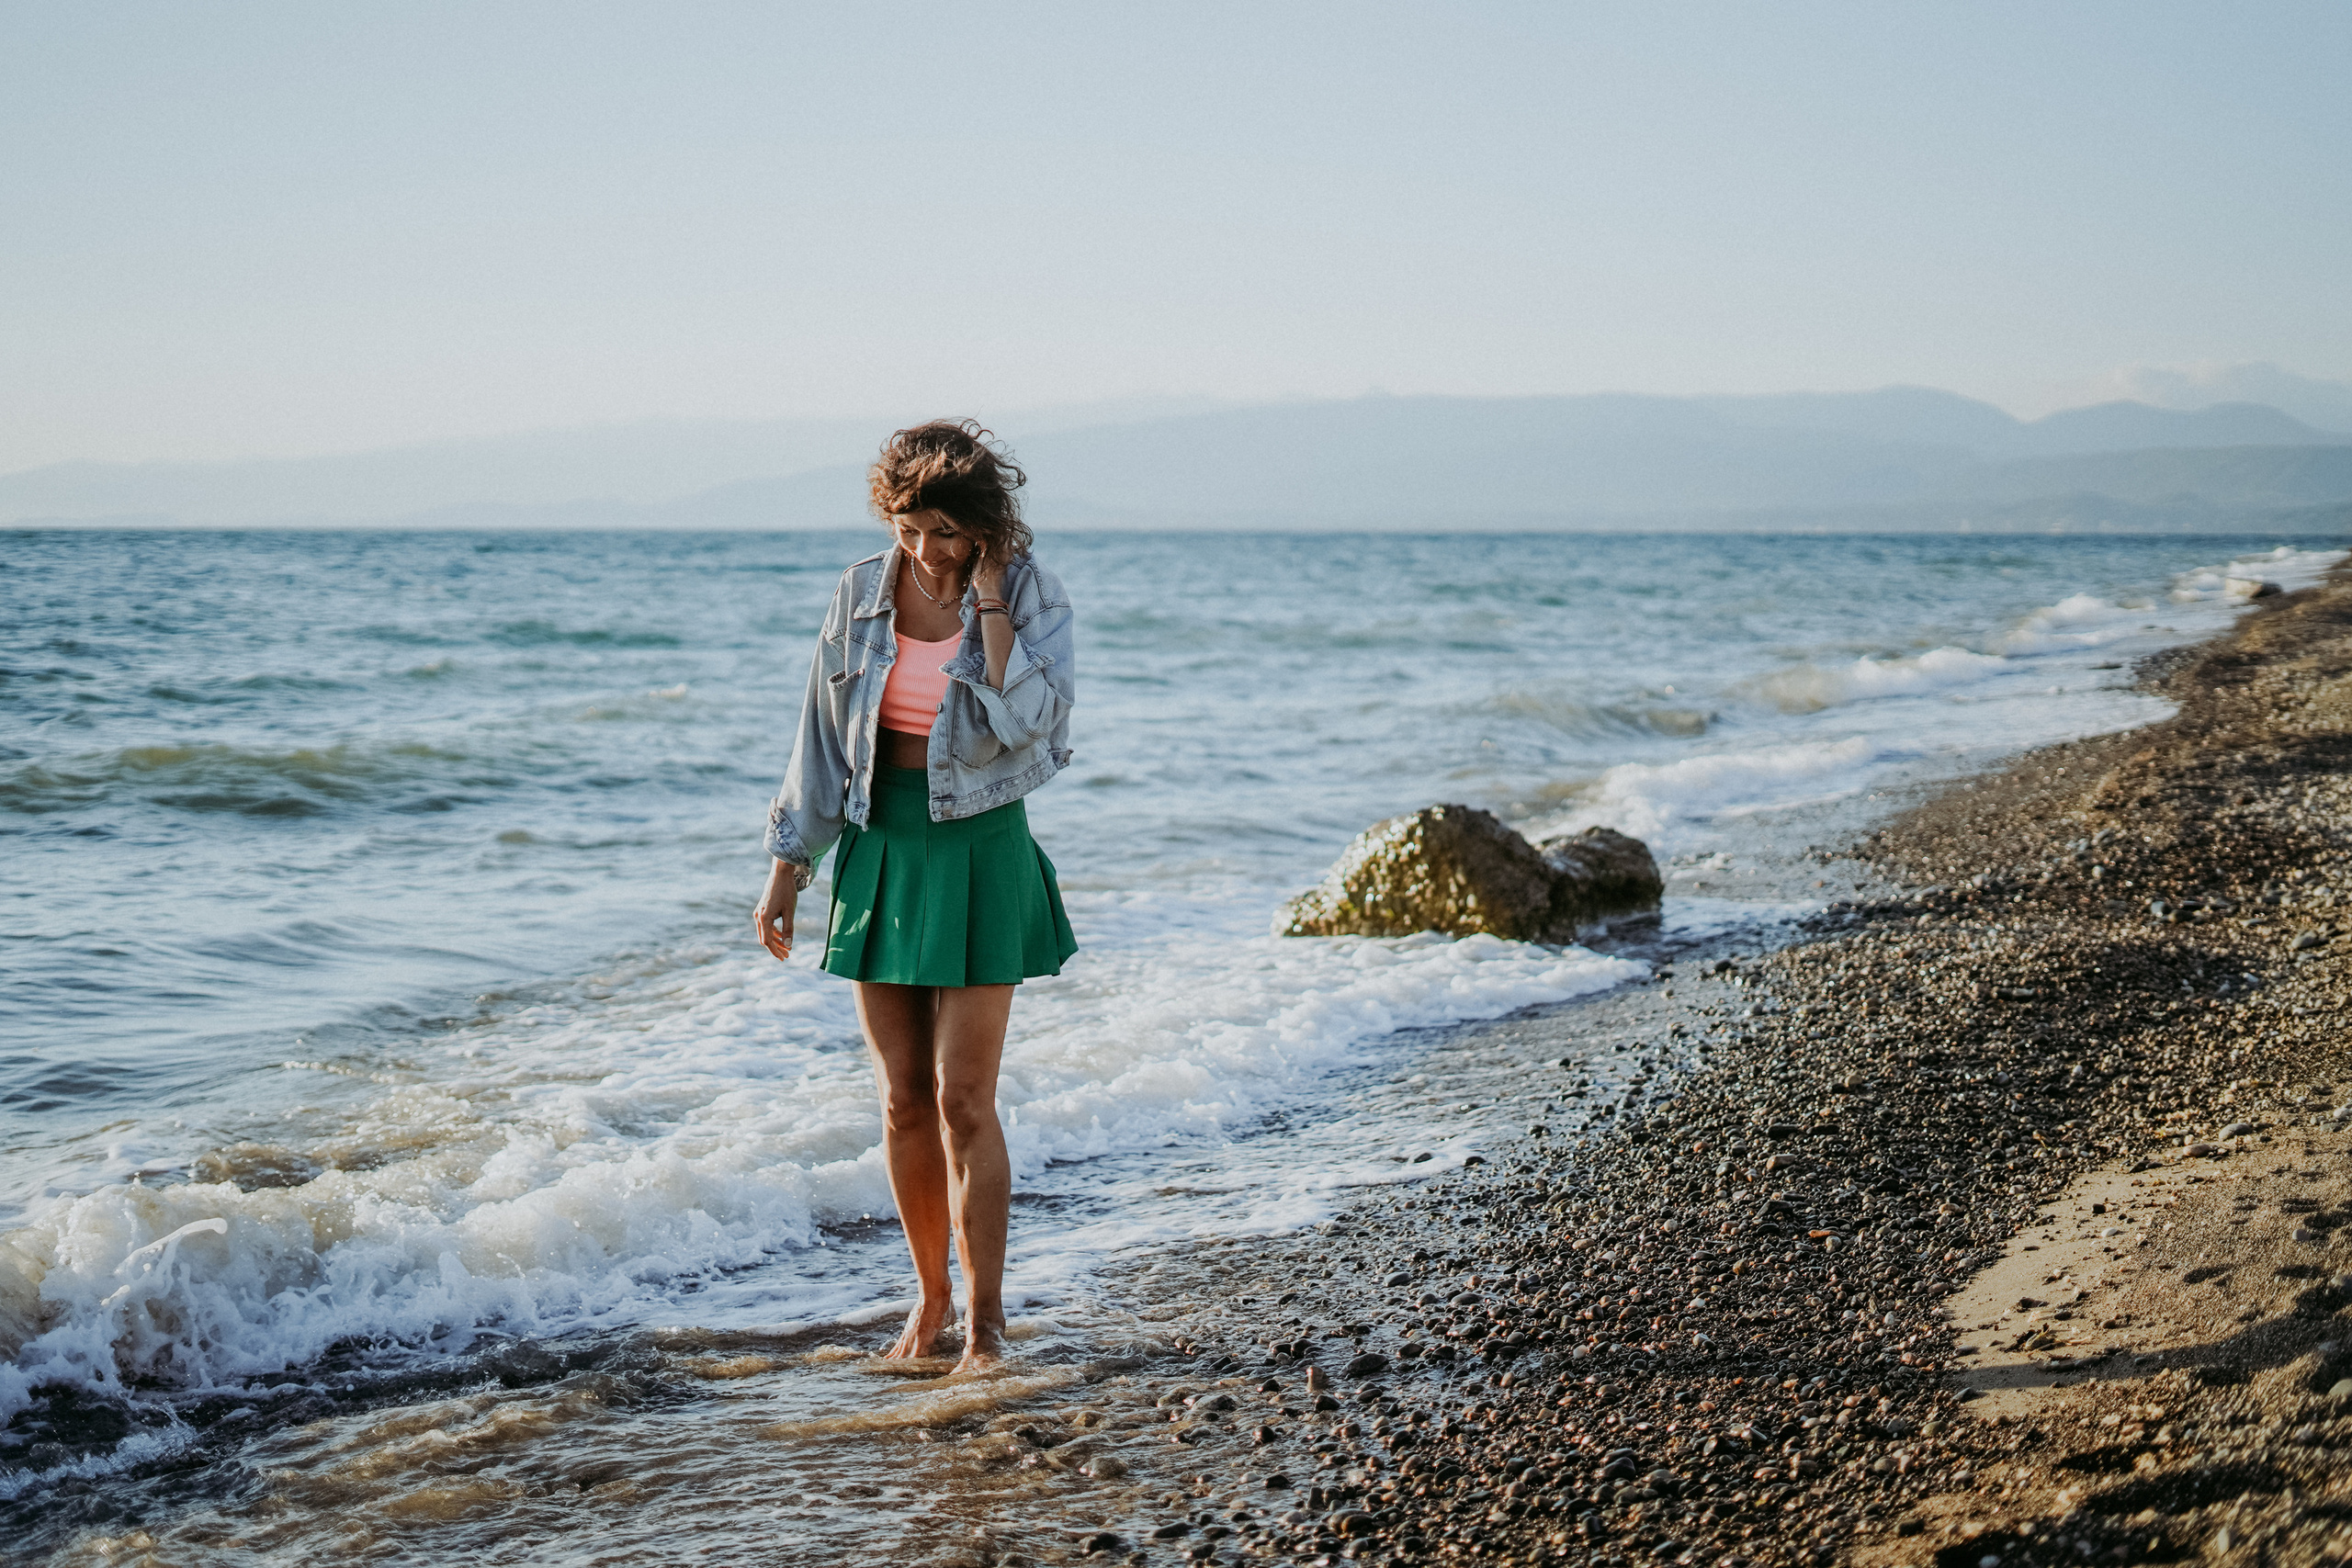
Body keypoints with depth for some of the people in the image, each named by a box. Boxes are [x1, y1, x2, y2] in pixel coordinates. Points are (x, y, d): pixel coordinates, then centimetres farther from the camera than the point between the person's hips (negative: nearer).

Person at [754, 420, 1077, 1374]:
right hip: (880, 847, 4)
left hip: (978, 854, -3)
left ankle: (986, 1318, 6)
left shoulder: (1028, 594, -6)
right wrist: (788, 865, 8)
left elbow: (1029, 721, -21)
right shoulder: (864, 591, 3)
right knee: (902, 1100, 7)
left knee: (963, 1100, -5)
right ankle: (930, 1295, 21)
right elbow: (824, 734, 8)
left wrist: (988, 600, -19)